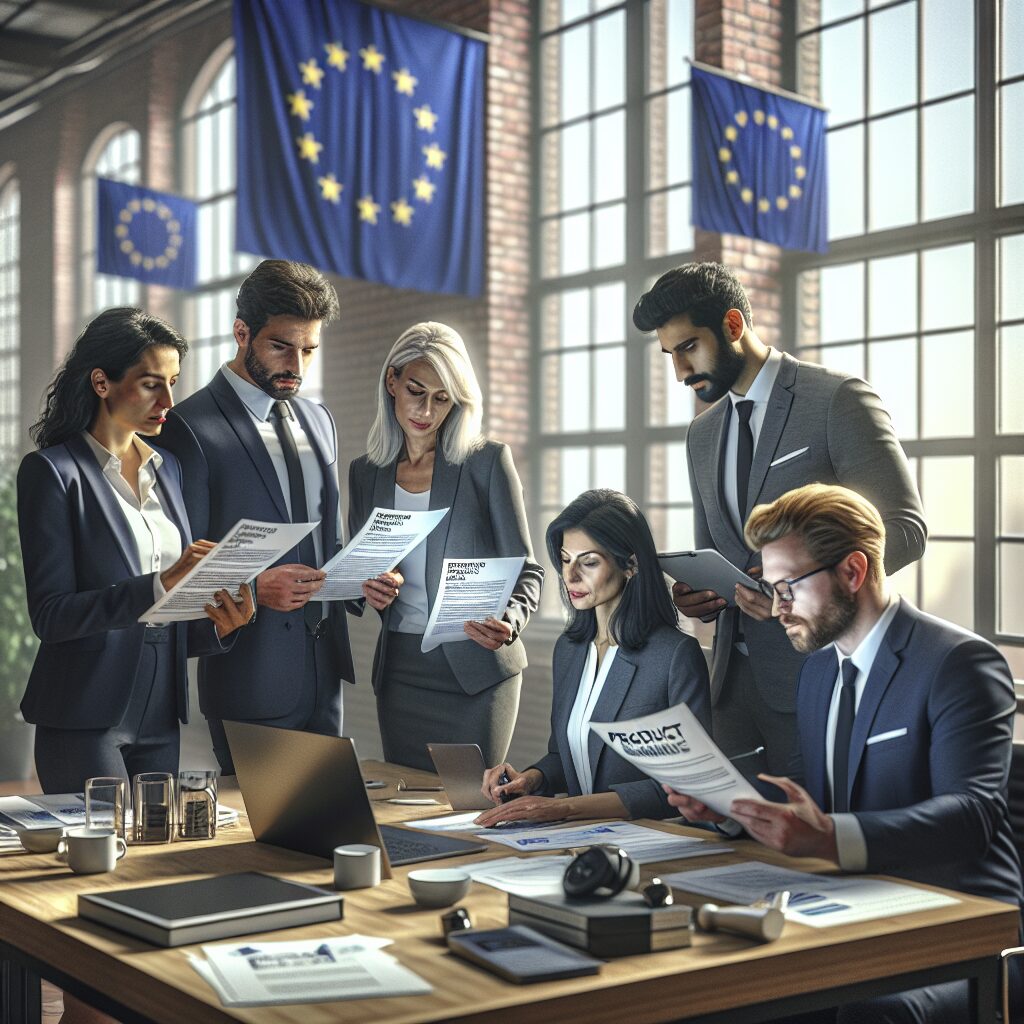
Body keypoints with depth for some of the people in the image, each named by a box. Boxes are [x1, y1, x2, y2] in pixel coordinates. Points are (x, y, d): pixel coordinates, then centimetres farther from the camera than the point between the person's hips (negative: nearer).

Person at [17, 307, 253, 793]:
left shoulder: (166, 469, 12)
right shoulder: (51, 471, -7)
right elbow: (50, 614, -14)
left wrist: (215, 626, -6)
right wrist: (158, 585, -26)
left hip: (159, 716, 6)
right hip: (86, 718, -6)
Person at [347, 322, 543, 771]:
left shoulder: (487, 461, -4)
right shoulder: (365, 473, 9)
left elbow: (525, 570, -3)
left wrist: (509, 621, -23)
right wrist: (369, 588, -6)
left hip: (476, 669, -4)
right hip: (400, 668, 4)